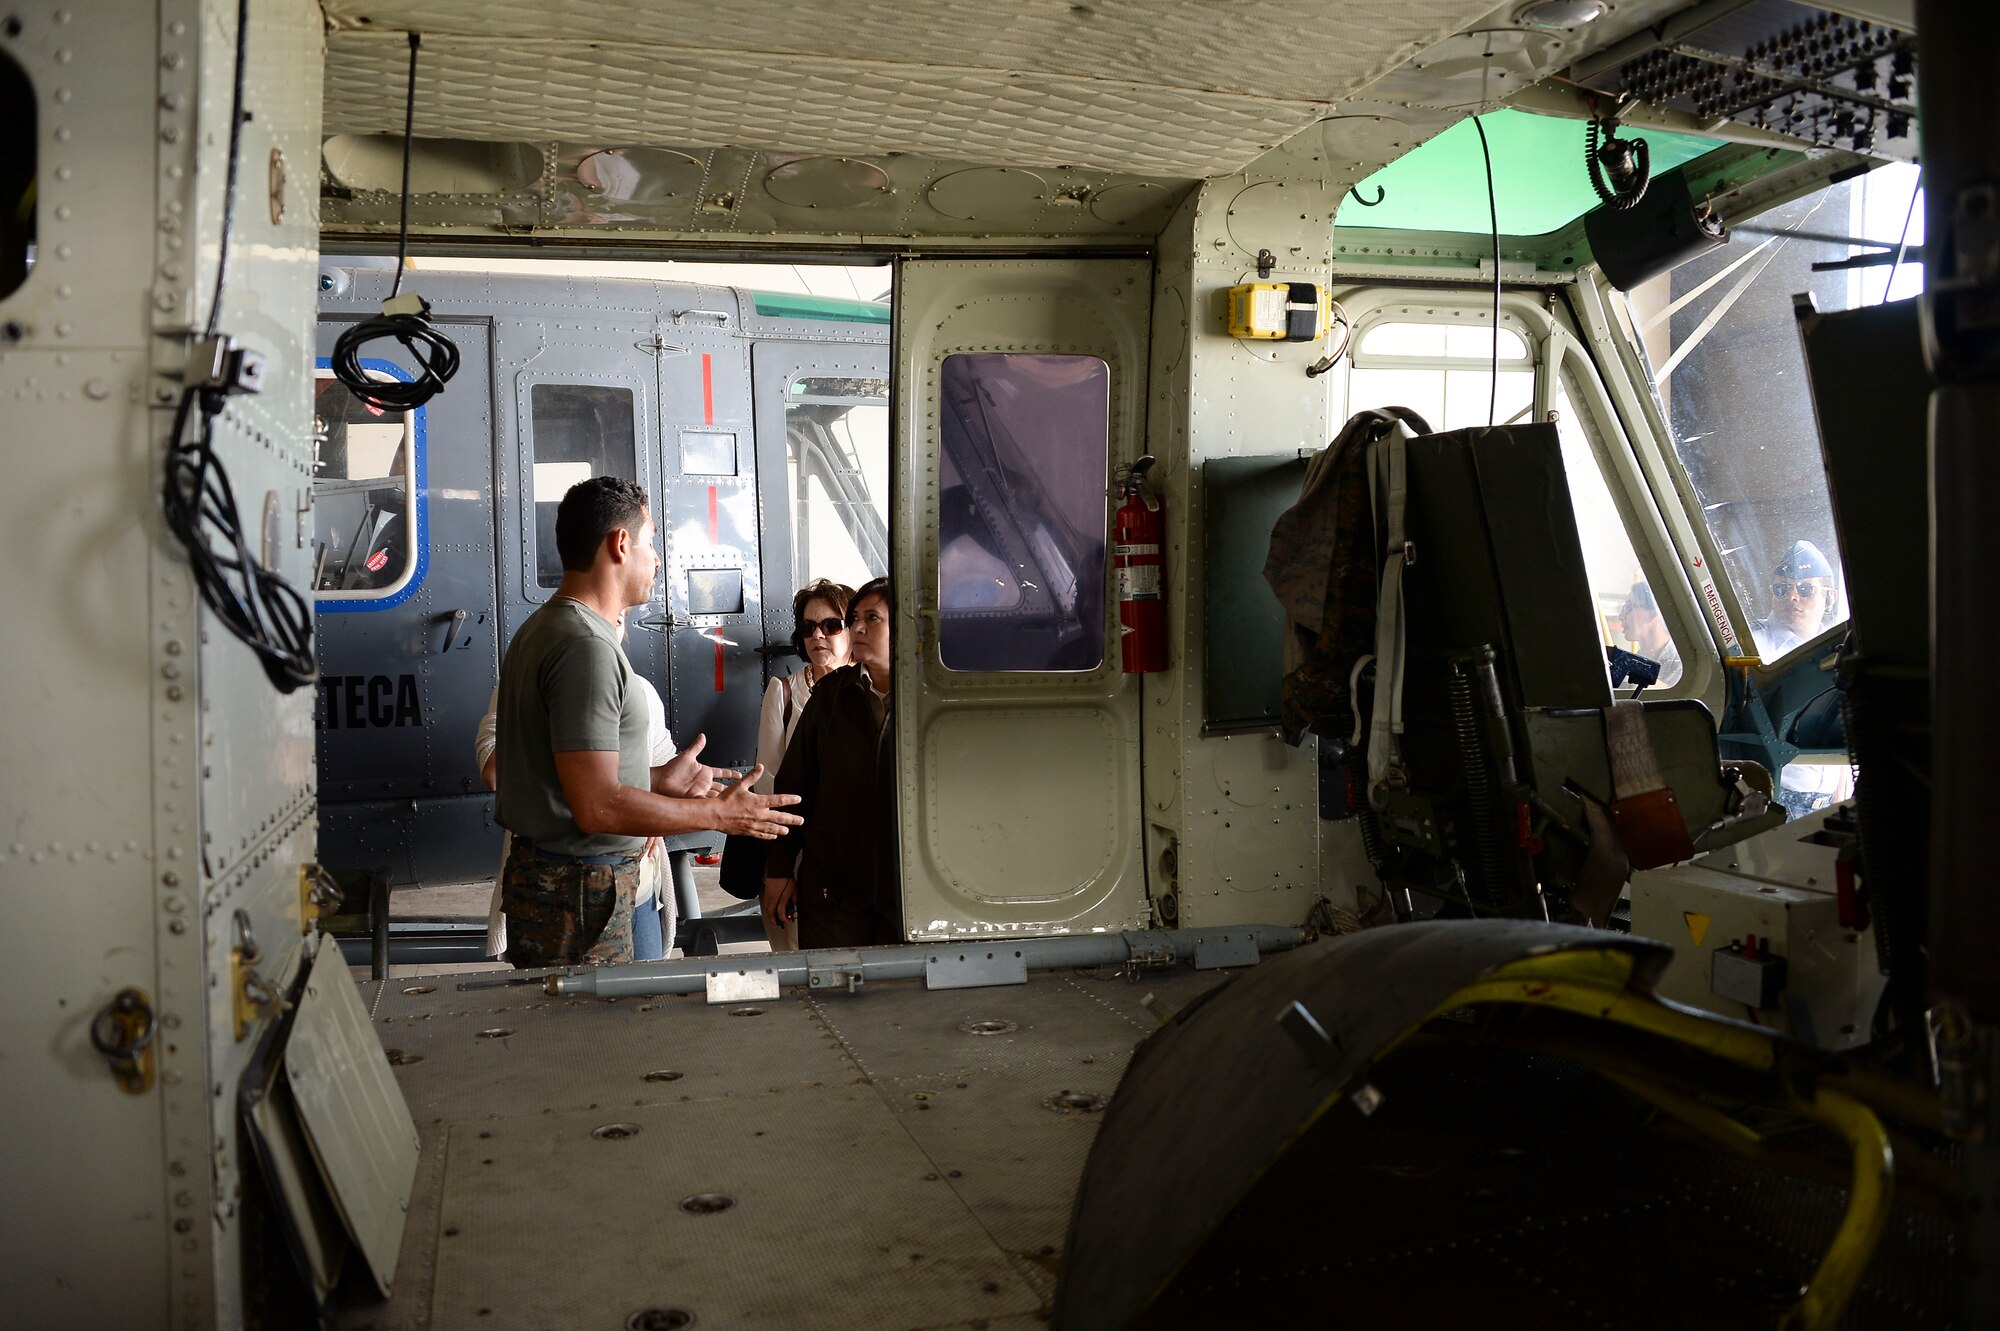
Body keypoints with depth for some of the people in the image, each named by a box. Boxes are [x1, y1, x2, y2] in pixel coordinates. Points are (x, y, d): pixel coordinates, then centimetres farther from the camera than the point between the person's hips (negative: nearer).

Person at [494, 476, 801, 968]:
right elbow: (598, 808, -25)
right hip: (580, 891, -11)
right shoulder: (586, 647, -20)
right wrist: (719, 813, -16)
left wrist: (659, 782, 20)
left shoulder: (541, 629, 14)